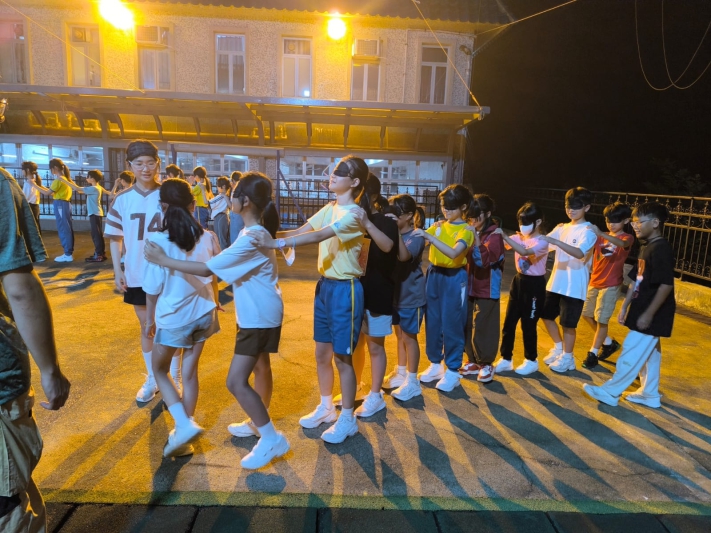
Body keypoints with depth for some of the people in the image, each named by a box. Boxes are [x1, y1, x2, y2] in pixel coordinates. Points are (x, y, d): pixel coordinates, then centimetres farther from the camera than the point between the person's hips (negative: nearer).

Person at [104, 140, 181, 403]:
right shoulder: (122, 199, -1)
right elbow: (115, 237, 5)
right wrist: (117, 271, -2)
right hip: (137, 275, 2)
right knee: (146, 328, 15)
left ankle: (175, 378, 26)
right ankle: (152, 379, 31)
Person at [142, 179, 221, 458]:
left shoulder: (157, 241, -17)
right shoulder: (208, 238, -6)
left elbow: (153, 288, -10)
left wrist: (150, 319, 7)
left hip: (173, 318, -4)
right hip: (204, 314, 4)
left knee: (159, 369, 19)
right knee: (190, 371, 16)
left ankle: (184, 425, 5)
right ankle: (183, 434, 26)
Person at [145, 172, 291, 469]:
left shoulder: (251, 238, -26)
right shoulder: (258, 231, 6)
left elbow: (207, 269, -26)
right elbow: (234, 268, 17)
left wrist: (162, 260, -18)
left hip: (258, 317, -11)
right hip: (259, 314, 11)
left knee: (236, 382, -10)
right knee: (259, 368, 22)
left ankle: (271, 439, 0)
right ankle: (258, 423, 40)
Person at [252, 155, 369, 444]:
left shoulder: (354, 214, -16)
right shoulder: (329, 208, 10)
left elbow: (318, 237, -30)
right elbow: (299, 231, 3)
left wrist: (276, 243, -38)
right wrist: (267, 233, -12)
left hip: (345, 289, -8)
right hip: (324, 285, 8)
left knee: (342, 357, 3)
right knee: (322, 353, 17)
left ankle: (348, 419, 21)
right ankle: (326, 407, 36)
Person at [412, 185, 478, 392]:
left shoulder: (466, 230, -10)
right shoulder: (438, 226, 8)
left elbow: (454, 253, -27)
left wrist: (429, 236, -33)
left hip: (454, 279, -6)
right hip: (434, 276, 6)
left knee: (452, 325, 3)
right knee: (432, 322, 12)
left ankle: (452, 371, 16)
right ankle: (435, 364, 28)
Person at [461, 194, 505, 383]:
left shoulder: (494, 235, -12)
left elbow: (484, 260, -25)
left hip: (487, 290, -6)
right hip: (469, 288, 6)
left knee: (484, 328, 1)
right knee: (467, 327, 12)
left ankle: (486, 364, 18)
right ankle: (473, 362, 28)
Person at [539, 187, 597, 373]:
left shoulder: (588, 231, -11)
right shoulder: (561, 228, 10)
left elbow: (580, 253, -30)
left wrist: (555, 241, -42)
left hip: (574, 286, -7)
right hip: (555, 282, 7)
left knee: (568, 323, 3)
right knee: (547, 315, 15)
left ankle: (567, 358, 22)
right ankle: (558, 348, 36)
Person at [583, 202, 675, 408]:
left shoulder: (661, 249, -19)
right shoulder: (646, 247, 11)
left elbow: (666, 285, -24)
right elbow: (635, 282, 15)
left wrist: (648, 314, -22)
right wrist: (624, 307, 15)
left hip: (652, 315, -10)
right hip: (642, 311, 10)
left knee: (632, 353, -3)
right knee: (649, 353, 17)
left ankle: (610, 392, 6)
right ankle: (650, 394, 29)